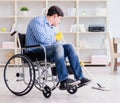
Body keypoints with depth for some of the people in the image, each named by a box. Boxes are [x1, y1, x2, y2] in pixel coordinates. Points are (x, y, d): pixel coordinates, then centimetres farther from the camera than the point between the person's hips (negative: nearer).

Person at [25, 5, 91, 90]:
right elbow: (41, 38, -22)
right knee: (58, 46, -31)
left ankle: (80, 77, -13)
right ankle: (63, 81, -35)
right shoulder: (37, 21, -5)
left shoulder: (53, 27, 21)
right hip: (35, 51, -8)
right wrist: (56, 38, -6)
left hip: (48, 50, 8)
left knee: (69, 47, -9)